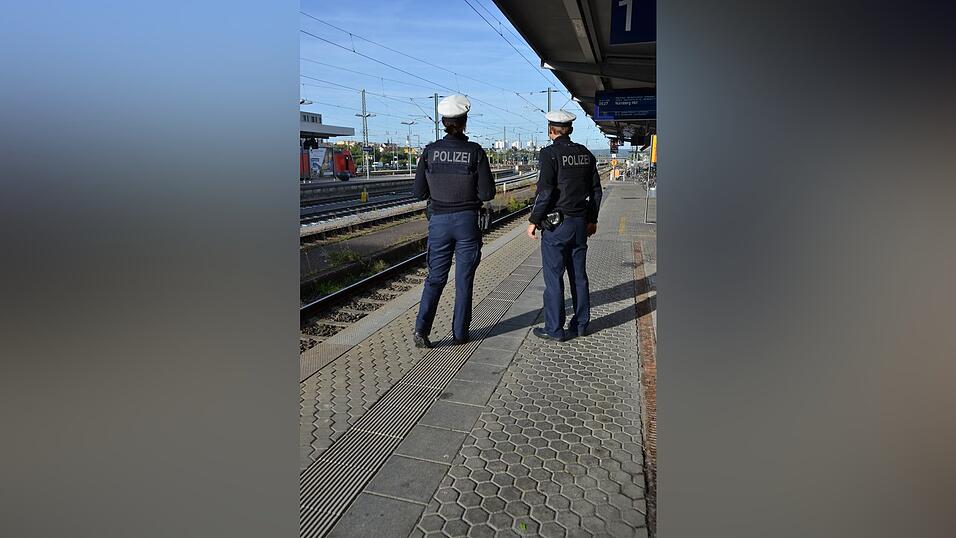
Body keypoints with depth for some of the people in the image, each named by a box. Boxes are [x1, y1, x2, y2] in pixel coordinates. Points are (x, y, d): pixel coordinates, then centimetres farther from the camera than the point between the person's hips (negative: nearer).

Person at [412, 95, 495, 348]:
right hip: (467, 221, -1)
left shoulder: (430, 151, -3)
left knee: (436, 277, 13)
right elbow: (487, 193, -9)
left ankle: (422, 327, -1)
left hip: (439, 221, 2)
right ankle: (460, 332, 18)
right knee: (464, 278, 11)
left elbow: (420, 192, 0)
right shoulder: (475, 151, -8)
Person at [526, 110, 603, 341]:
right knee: (579, 275, 14)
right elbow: (596, 190, 11)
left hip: (556, 224, -6)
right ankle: (581, 324, 22)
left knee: (554, 277, 1)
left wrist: (534, 220, -9)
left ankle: (555, 329, 7)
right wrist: (592, 219, 20)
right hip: (580, 223, 6)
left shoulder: (549, 154, -11)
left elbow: (545, 191, -17)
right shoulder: (586, 154, 8)